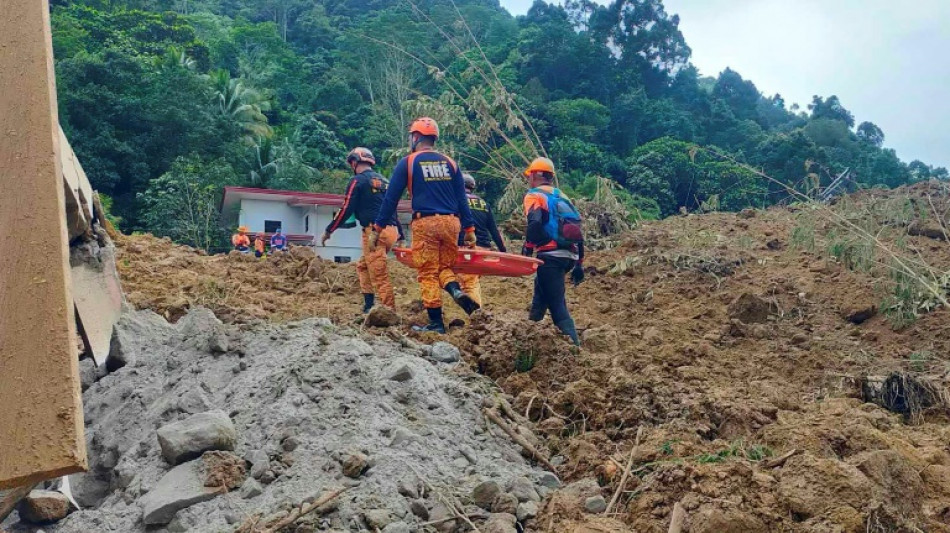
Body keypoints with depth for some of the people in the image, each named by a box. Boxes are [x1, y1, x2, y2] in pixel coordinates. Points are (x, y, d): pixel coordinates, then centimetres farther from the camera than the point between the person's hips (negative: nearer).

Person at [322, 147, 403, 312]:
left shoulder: (358, 180, -1)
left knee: (380, 276, -8)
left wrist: (329, 230, 3)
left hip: (374, 232, -8)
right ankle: (369, 305, 17)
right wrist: (400, 235, 25)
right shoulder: (384, 181, 22)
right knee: (363, 266, 21)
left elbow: (346, 210, -6)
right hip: (391, 231, 8)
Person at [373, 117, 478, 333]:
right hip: (451, 222, 4)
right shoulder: (449, 162, 13)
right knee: (445, 266, 18)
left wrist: (377, 228, 6)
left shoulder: (407, 163, 2)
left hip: (425, 223, -4)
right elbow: (462, 198, 11)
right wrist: (469, 229, 14)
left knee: (428, 273, 3)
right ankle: (456, 290, -13)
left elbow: (391, 198, 1)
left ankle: (436, 323, 3)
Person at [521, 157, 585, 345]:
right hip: (570, 256, 8)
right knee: (541, 293, 23)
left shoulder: (534, 196, 0)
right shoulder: (563, 197, 21)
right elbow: (578, 232, 18)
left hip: (551, 256, -8)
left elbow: (535, 223, -20)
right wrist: (579, 264, 21)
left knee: (557, 305, -6)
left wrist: (528, 246, -3)